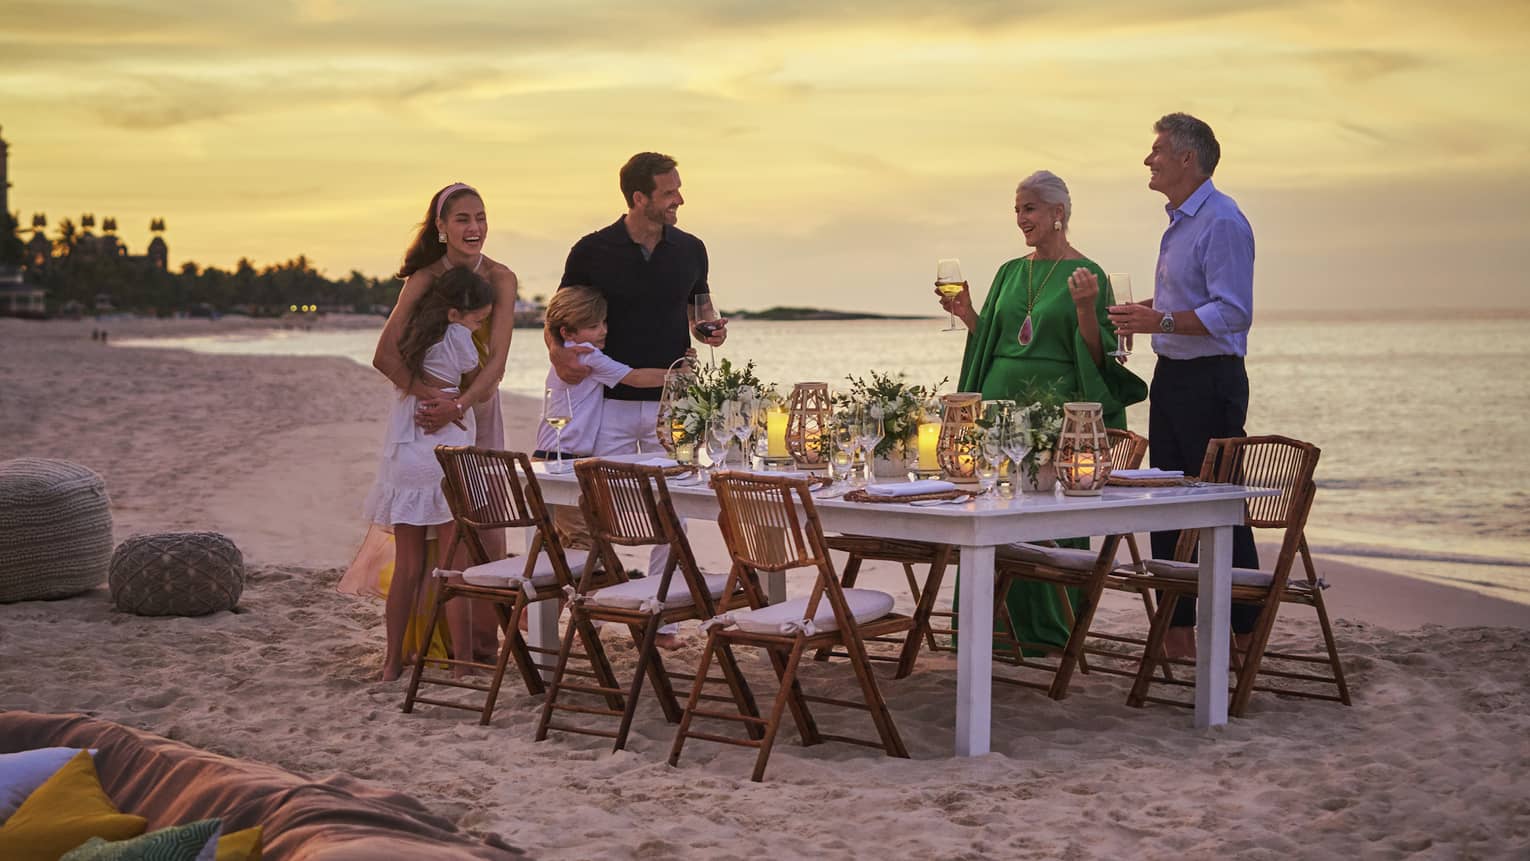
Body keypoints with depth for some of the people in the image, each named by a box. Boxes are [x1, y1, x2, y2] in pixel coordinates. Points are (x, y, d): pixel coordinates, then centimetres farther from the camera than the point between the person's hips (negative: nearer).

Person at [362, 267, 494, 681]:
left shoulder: (412, 333, 8)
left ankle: (393, 660, 15)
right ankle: (462, 658, 1)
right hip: (445, 459, -6)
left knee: (407, 566, 12)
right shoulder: (456, 338, -10)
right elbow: (478, 382, 4)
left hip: (404, 462, 7)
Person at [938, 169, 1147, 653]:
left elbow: (1097, 357, -7)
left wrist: (1085, 308, -22)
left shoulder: (1088, 275, -3)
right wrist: (967, 315, 2)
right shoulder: (1011, 272, 14)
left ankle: (1053, 630, 7)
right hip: (1002, 400, 5)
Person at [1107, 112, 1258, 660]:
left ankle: (1244, 633, 2)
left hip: (1210, 380, -10)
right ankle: (1179, 630, 15)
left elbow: (1232, 312, -23)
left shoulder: (1222, 222, -15)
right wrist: (1143, 311, 14)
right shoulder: (1180, 221, 17)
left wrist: (1163, 320, -29)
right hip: (1171, 377, 10)